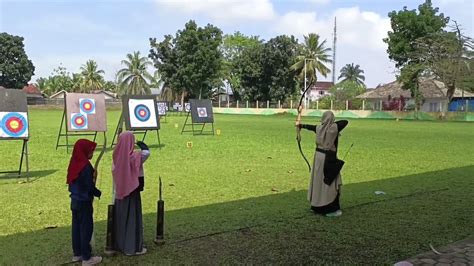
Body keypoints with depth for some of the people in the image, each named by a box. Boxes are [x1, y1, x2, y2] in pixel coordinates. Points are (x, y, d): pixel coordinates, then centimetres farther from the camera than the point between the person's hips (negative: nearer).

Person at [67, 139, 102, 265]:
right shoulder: (86, 166, -21)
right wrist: (98, 193, -3)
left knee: (76, 227, 15)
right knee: (86, 228, 1)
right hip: (84, 202, -8)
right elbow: (90, 186, -20)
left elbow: (72, 182, 12)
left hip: (75, 200, 8)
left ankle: (77, 254, 27)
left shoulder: (74, 164, 4)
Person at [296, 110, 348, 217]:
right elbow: (346, 121, 0)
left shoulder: (319, 128, 2)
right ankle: (331, 209, 0)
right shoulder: (334, 128, -13)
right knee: (330, 183, -2)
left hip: (319, 156, 6)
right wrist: (334, 123, 13)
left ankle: (317, 206, 26)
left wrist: (300, 125, 40)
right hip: (329, 159, -6)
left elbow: (309, 126, 21)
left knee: (319, 181, 14)